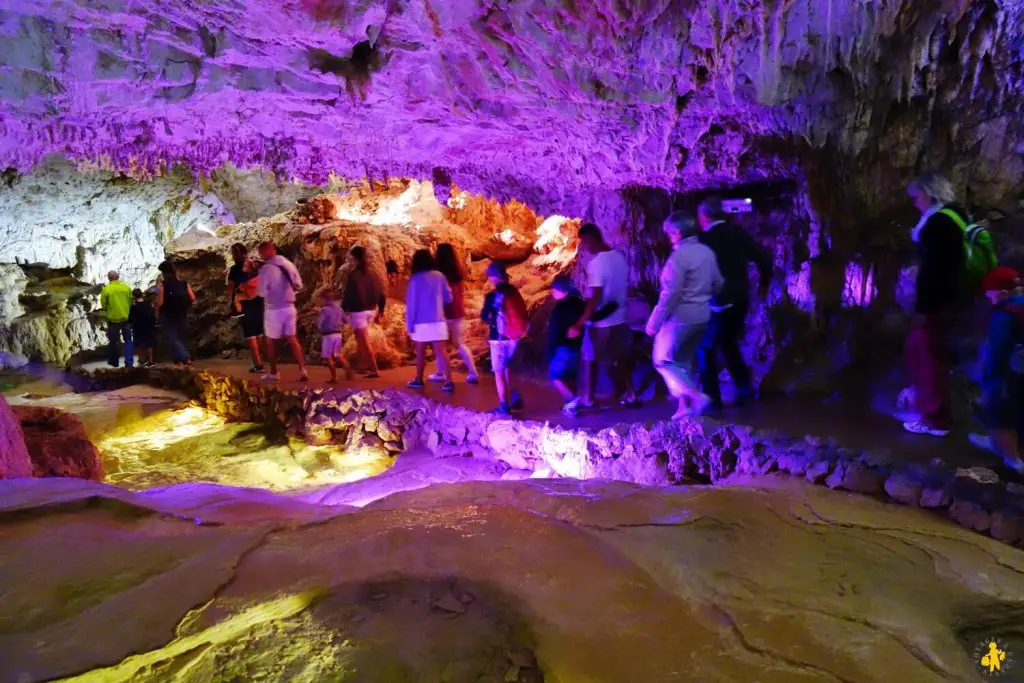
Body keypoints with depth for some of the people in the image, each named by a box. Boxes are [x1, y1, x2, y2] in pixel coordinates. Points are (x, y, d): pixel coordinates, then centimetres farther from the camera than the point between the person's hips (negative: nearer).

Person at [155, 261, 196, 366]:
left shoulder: (162, 284, -10)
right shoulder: (183, 282, 3)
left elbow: (160, 302, -14)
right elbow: (192, 299, -3)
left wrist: (157, 314, 1)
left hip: (168, 315, -5)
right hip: (181, 314, 5)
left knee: (172, 338, -4)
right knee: (180, 337, 17)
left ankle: (186, 358, -23)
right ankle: (178, 360, 21)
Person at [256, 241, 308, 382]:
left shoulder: (266, 268, -15)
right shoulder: (289, 264, 4)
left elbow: (262, 292, -14)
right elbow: (298, 286, 10)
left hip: (273, 310, -5)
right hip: (289, 307, 5)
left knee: (271, 341, 11)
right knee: (292, 339, 9)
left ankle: (273, 373, 20)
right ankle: (302, 370, -1)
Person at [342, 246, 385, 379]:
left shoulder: (353, 274, -12)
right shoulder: (370, 274, 9)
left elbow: (349, 294, -18)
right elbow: (380, 294, 9)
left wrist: (343, 310, -10)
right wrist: (380, 311, 15)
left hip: (358, 312, -7)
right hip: (370, 311, 7)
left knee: (365, 342, -3)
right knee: (361, 339, 22)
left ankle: (375, 370, -4)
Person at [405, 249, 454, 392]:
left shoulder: (415, 279, -7)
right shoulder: (439, 276, 2)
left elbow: (411, 303, -6)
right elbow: (448, 298, 8)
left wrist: (409, 324, 0)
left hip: (422, 322, -2)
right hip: (438, 321, 2)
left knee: (421, 352, 13)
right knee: (440, 351, 1)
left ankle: (419, 380, 23)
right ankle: (449, 381, -6)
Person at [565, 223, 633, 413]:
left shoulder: (596, 263, -22)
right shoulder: (619, 257, 3)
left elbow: (595, 298, -26)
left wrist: (579, 323, -23)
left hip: (600, 322, -7)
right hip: (620, 319, 7)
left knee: (590, 359, 7)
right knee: (621, 358, 17)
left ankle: (586, 399, 17)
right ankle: (628, 395, 24)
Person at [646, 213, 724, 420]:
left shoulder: (679, 256, -17)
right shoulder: (707, 252, 7)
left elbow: (670, 293, -21)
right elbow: (719, 283, 14)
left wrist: (654, 321, -16)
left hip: (680, 317, -8)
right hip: (702, 316, 8)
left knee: (663, 360, 5)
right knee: (684, 361, 17)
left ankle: (696, 396, -6)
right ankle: (685, 406, 16)